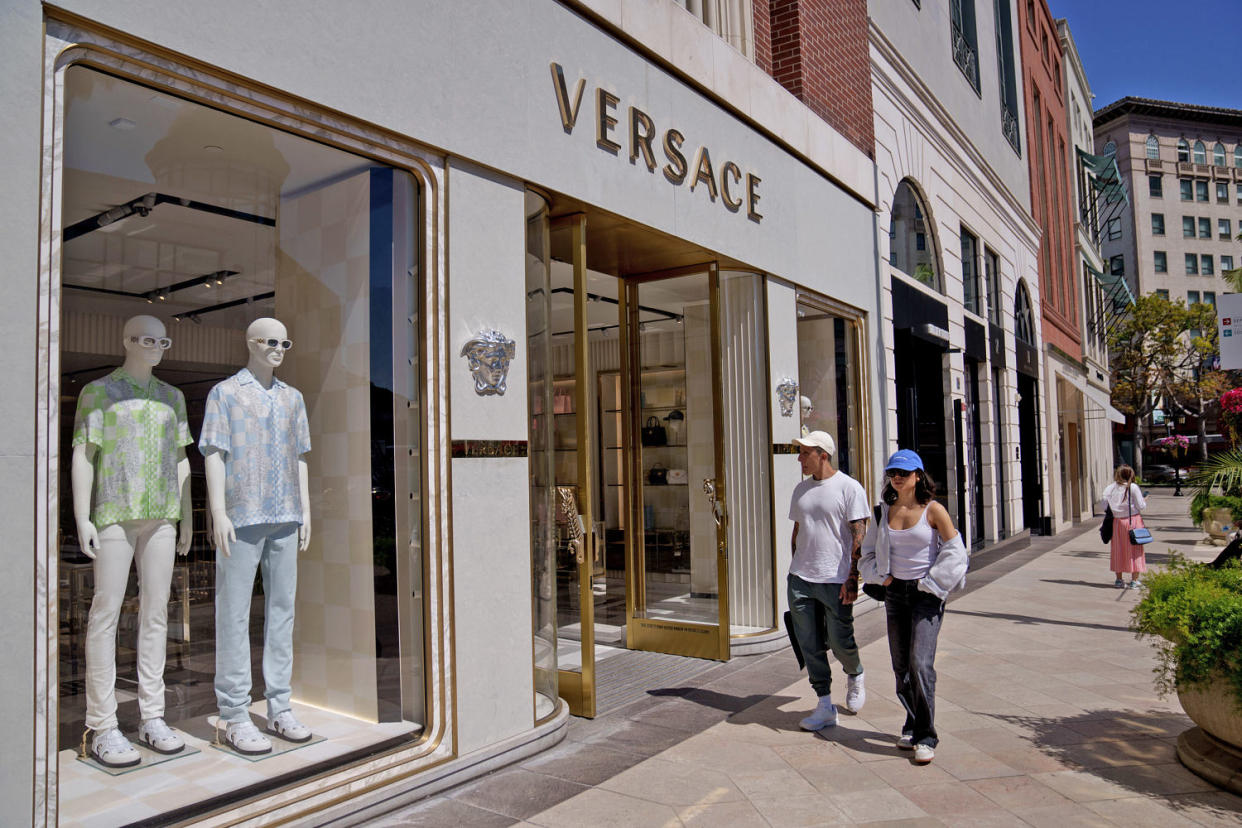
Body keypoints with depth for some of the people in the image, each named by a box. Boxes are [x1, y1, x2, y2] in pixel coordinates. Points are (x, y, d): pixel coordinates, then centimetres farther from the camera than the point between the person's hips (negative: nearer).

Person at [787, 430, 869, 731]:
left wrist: (852, 578, -15)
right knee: (809, 646, 5)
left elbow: (859, 536, -10)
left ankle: (855, 677, 35)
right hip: (800, 581, 6)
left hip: (835, 580, -5)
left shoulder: (849, 487, -7)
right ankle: (825, 706, 16)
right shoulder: (801, 489, 12)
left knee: (840, 643, 2)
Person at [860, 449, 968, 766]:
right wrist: (880, 576, 2)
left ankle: (926, 737, -2)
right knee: (901, 666, 10)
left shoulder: (933, 510, -7)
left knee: (920, 664, -13)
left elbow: (955, 552, -6)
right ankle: (912, 725, 27)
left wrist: (930, 584, -8)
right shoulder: (885, 511, 6)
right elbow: (868, 551, 17)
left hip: (926, 593, -5)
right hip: (895, 593, 5)